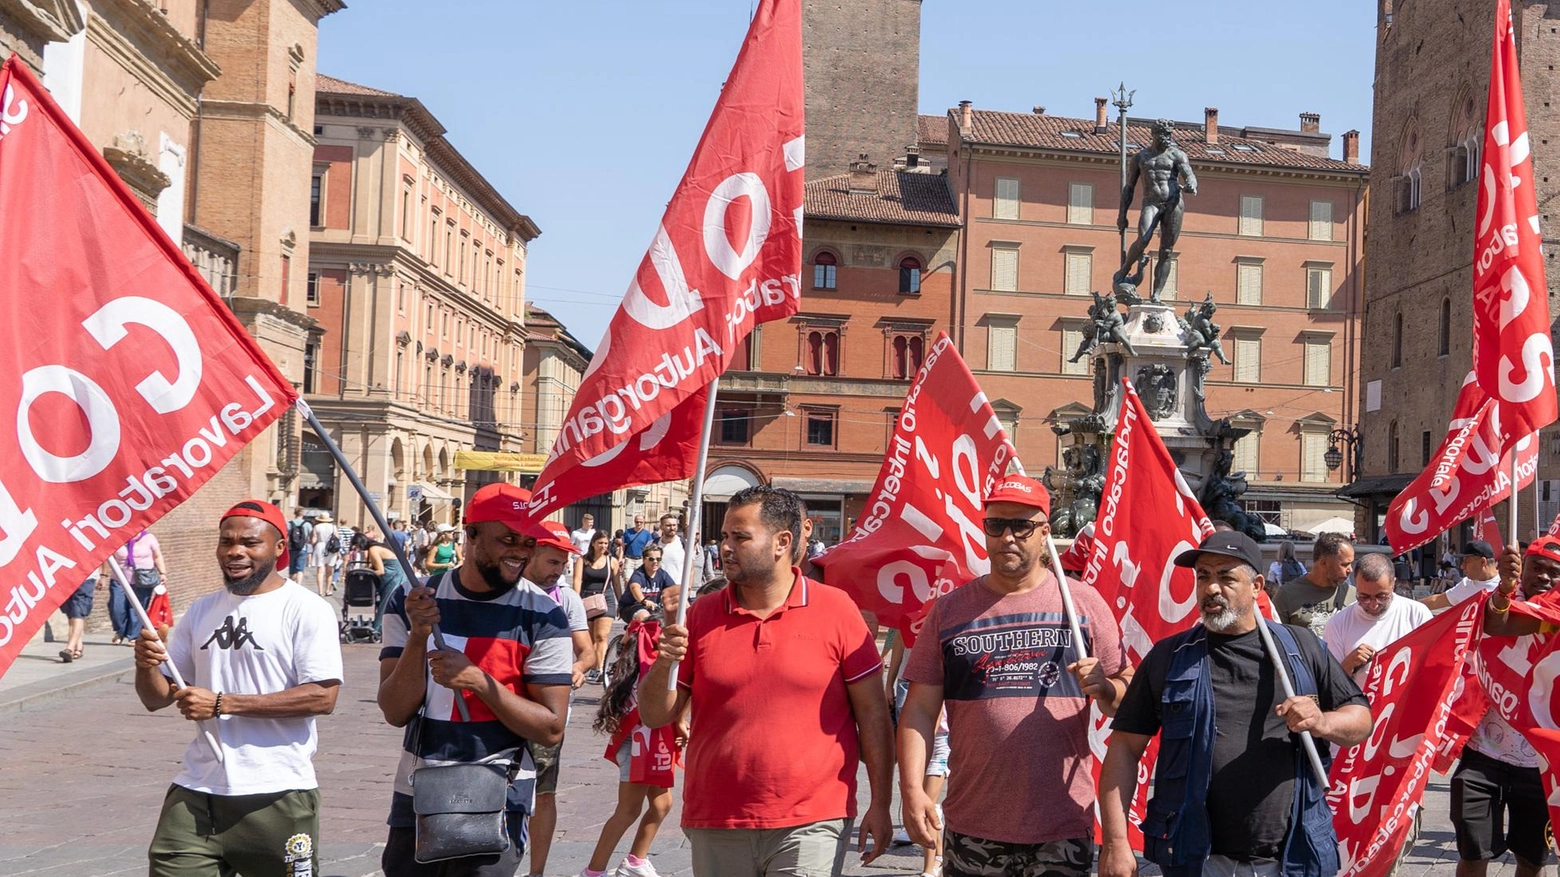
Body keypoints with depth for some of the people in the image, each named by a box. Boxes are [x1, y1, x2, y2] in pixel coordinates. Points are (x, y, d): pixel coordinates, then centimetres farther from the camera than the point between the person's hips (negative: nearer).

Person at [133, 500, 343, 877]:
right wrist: (146, 666, -9)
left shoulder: (305, 609, -6)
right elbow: (157, 698, 16)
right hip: (197, 792, 5)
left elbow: (323, 697, -16)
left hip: (276, 794, -5)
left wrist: (222, 704, -17)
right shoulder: (202, 611, 13)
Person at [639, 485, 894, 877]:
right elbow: (654, 716, 6)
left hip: (811, 825, -3)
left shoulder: (836, 609, -2)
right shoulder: (702, 615, 5)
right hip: (715, 828, 3)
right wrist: (664, 663, -14)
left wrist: (880, 805, -1)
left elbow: (872, 713, 1)